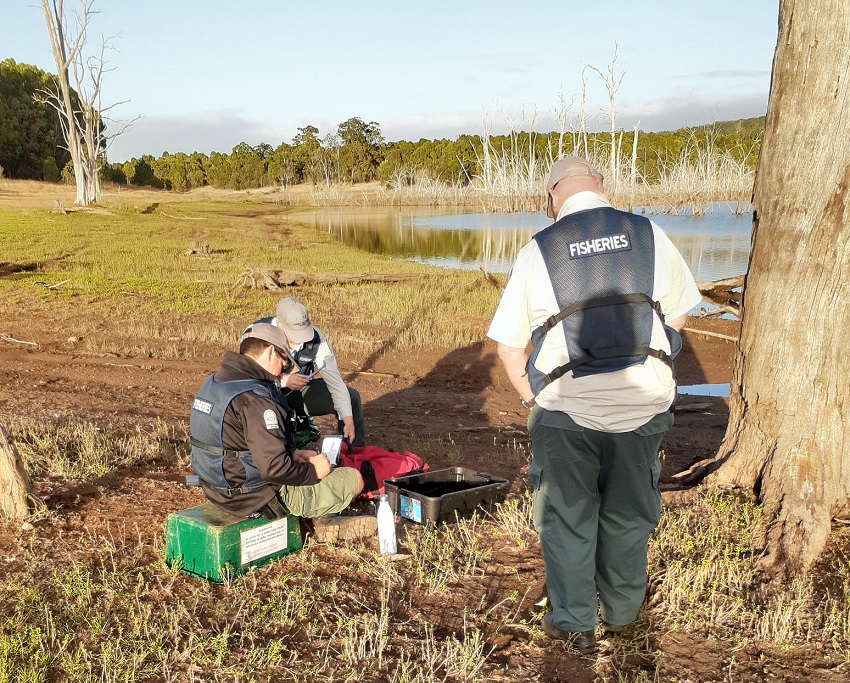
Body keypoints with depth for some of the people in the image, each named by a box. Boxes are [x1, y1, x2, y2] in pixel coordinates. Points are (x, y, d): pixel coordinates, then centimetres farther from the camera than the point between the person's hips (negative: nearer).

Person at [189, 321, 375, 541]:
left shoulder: (213, 382, 3)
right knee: (353, 479, 1)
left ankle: (326, 519, 24)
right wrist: (314, 471, -14)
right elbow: (275, 468, -33)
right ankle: (325, 519, 28)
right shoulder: (255, 400, -28)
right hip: (259, 499, -9)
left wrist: (292, 454, 9)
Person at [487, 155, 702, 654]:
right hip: (644, 401, 2)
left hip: (566, 406, -2)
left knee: (567, 517, 16)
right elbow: (678, 314, 10)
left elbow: (508, 343, -1)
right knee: (629, 514, 21)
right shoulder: (650, 236, 0)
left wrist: (533, 399, 12)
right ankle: (621, 610, 38)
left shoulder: (538, 250, -4)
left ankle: (574, 623, 26)